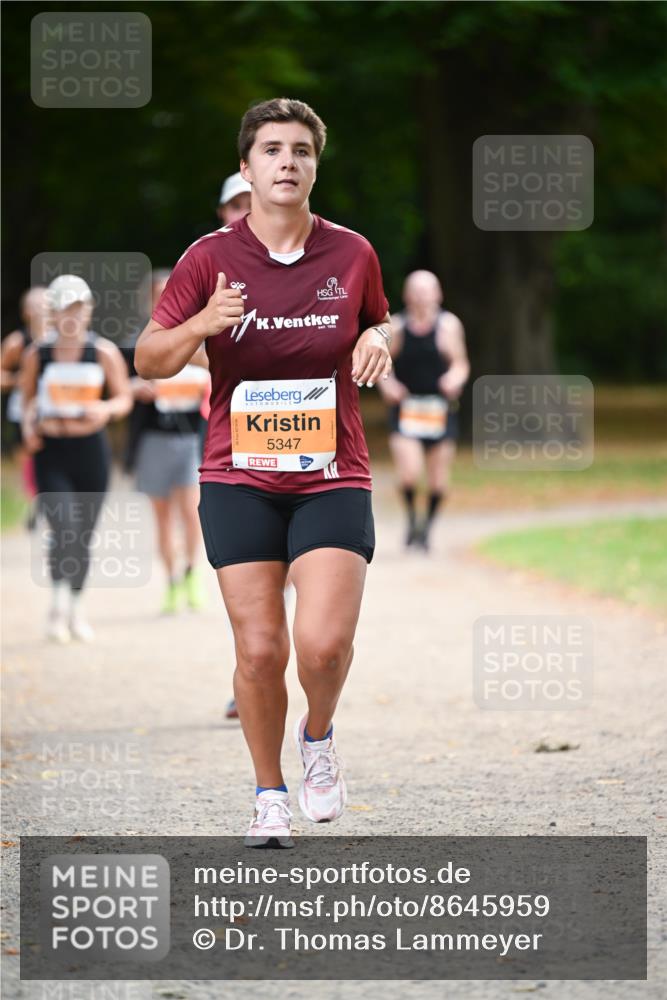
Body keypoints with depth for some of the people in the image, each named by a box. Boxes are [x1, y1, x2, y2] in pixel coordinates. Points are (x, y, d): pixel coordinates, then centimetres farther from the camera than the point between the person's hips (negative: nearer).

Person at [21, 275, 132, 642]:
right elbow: (28, 398, 15)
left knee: (84, 536, 9)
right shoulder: (37, 355, 2)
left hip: (91, 449, 1)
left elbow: (124, 399, 5)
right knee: (64, 529, -19)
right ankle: (58, 604, -6)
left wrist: (106, 408, -16)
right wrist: (29, 425, -5)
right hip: (50, 451, -1)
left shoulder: (104, 353, 1)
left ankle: (75, 610, 25)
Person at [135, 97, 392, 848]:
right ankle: (269, 795, 18)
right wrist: (202, 324, -19)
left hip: (332, 476, 0)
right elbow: (149, 361, 2)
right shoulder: (210, 258, -2)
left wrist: (378, 341, -4)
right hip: (239, 479, 0)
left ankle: (318, 736, 17)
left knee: (324, 641, -16)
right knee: (259, 649, -3)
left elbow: (378, 324, 20)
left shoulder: (353, 254, 3)